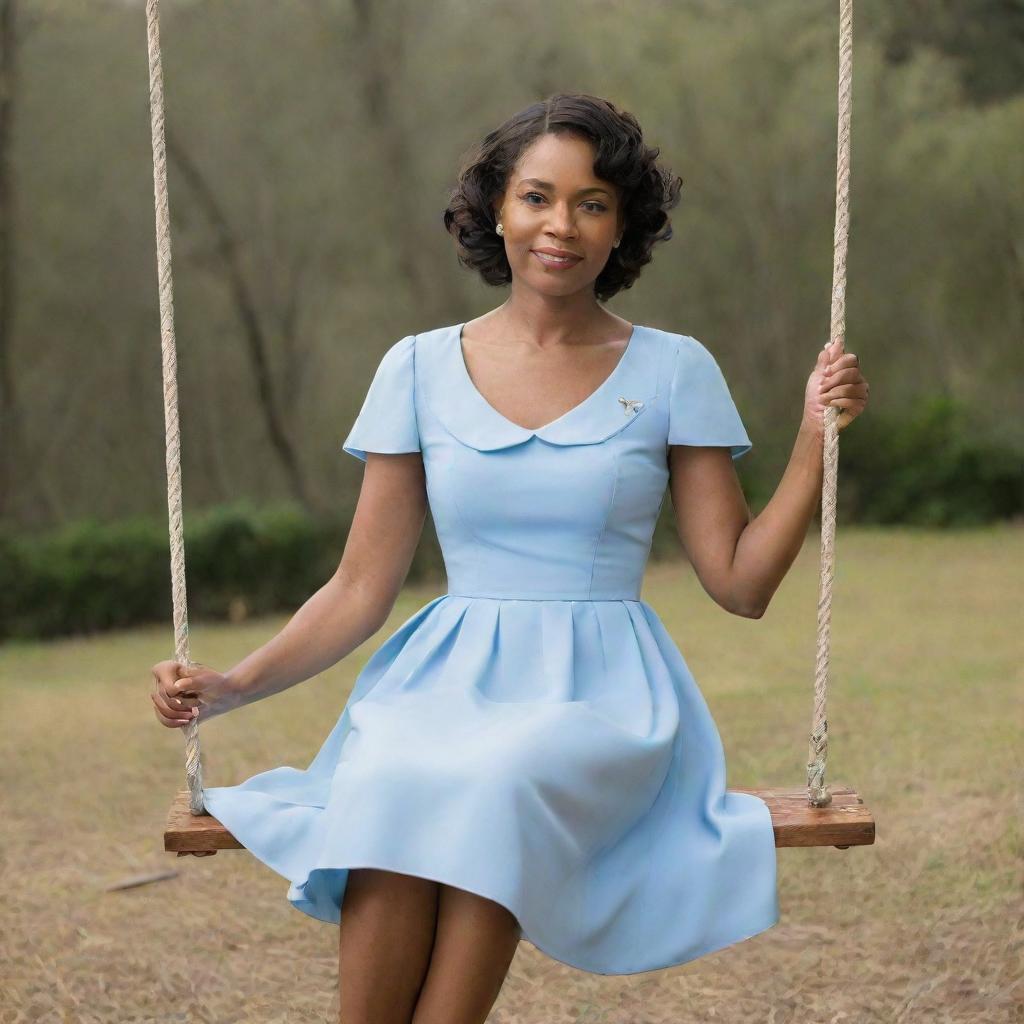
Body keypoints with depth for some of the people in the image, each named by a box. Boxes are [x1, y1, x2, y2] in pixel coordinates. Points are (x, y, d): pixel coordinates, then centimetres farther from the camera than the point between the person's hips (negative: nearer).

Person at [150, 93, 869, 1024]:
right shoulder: (421, 369, 9)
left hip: (603, 692, -1)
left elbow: (740, 583, 5)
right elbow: (362, 589, 8)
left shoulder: (673, 370, 7)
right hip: (446, 679, 1)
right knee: (386, 792, -33)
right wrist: (232, 686, -4)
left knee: (495, 786, -35)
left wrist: (819, 438, -5)